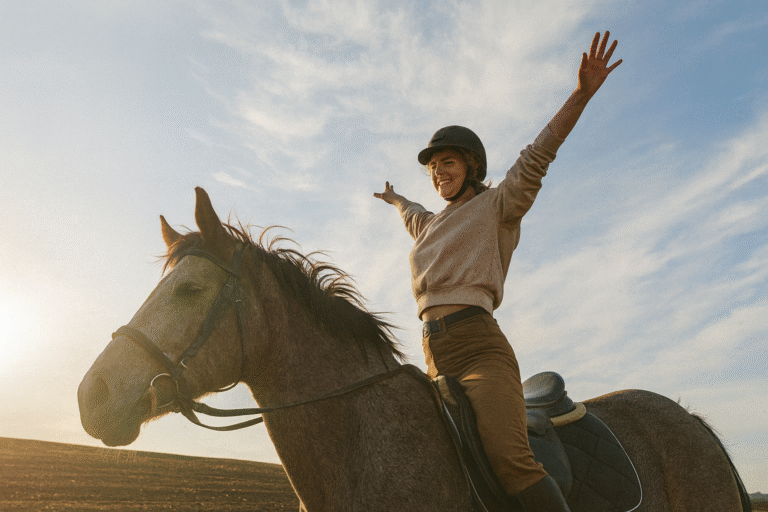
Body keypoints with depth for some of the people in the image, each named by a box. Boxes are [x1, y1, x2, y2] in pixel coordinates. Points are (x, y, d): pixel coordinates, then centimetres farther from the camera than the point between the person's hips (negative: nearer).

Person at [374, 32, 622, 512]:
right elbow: (414, 217, 51)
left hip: (478, 346, -7)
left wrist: (581, 93, -19)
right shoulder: (434, 224, 27)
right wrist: (394, 198, 72)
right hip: (436, 355, 7)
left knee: (510, 460, -27)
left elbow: (537, 157, -7)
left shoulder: (496, 206, 7)